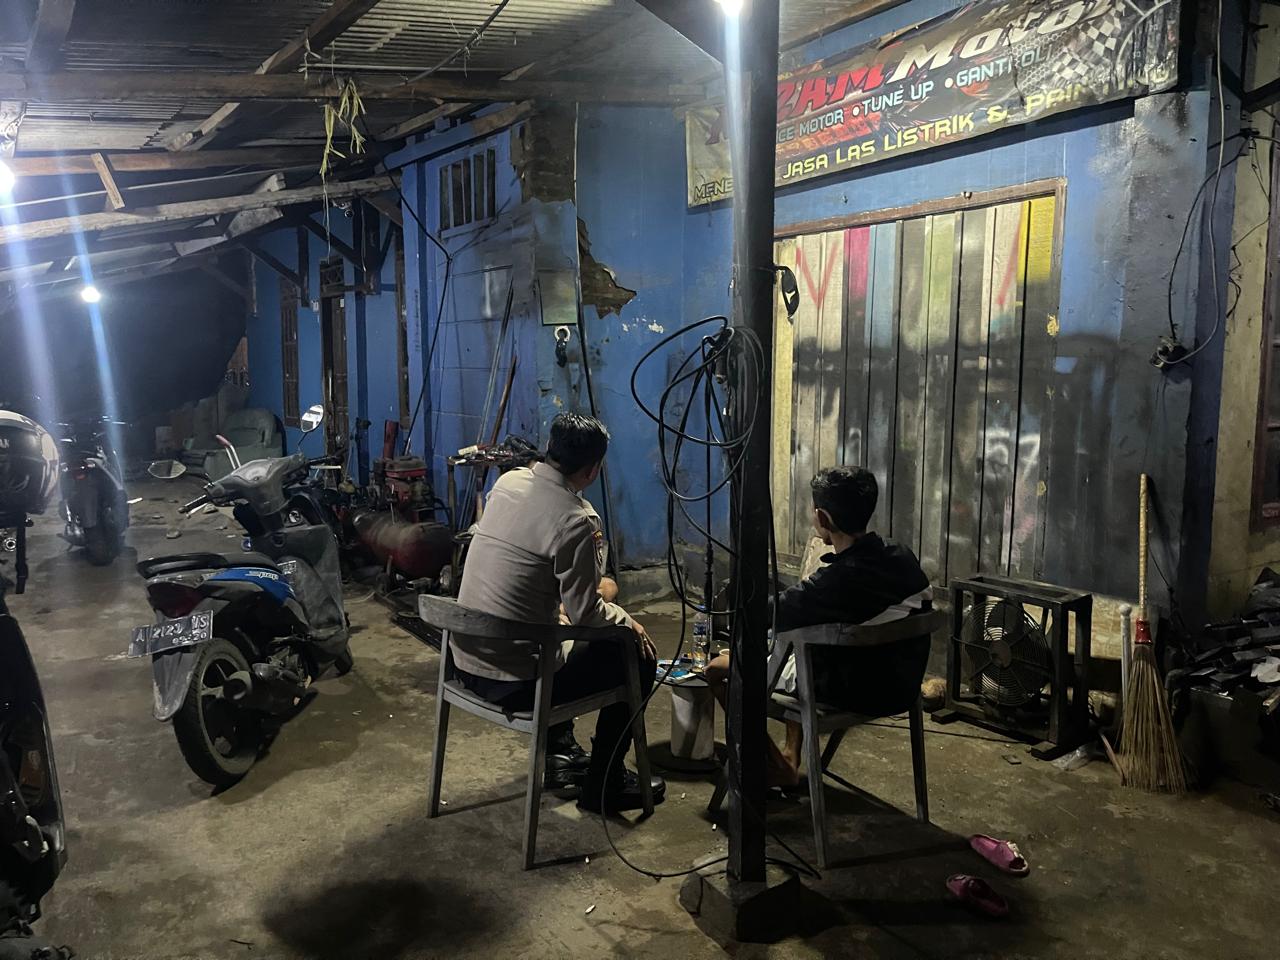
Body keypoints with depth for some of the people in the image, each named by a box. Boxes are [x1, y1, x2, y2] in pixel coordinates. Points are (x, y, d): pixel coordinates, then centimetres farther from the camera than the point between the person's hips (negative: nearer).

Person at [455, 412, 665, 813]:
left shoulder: (508, 482, 2)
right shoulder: (575, 520, -22)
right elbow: (585, 616, -17)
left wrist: (592, 584, 19)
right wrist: (626, 621, 3)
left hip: (466, 661, 8)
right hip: (513, 682, -8)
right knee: (638, 657, 7)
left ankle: (559, 747, 42)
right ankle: (603, 785, 18)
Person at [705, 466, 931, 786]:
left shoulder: (829, 584, -30)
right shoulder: (904, 558, -9)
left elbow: (770, 619, -16)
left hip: (850, 693, -7)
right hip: (900, 687, 7)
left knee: (717, 669, 4)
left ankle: (780, 771, 15)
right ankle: (792, 757, 35)